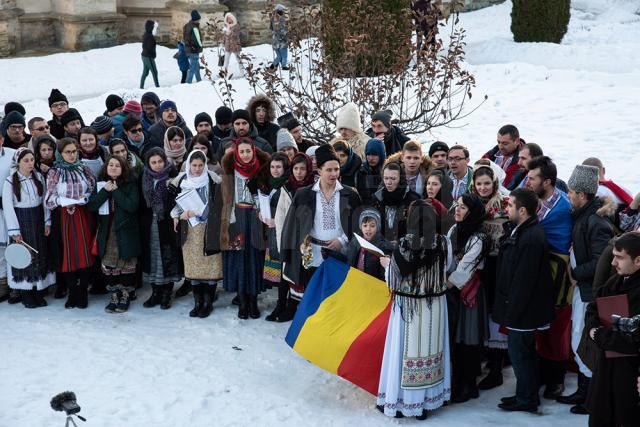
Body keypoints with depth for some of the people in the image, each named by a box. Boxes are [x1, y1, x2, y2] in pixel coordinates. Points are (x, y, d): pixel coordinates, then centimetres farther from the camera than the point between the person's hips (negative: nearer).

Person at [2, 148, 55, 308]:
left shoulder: (39, 178, 2)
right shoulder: (10, 182, -9)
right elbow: (8, 207, -10)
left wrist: (47, 222, 1)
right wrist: (14, 231, -13)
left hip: (38, 221, 4)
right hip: (21, 222, -4)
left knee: (40, 255, 6)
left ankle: (39, 293, 15)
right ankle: (26, 295, 9)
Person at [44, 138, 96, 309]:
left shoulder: (84, 169, 6)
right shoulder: (54, 173, 1)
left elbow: (94, 190, 7)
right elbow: (50, 198, -2)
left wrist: (82, 200, -10)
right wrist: (67, 202, -13)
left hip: (83, 216, 1)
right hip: (64, 218, -1)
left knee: (85, 253, -1)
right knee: (68, 254, 2)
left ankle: (82, 293, 8)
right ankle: (72, 293, 12)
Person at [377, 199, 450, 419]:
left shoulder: (405, 243, -17)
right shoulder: (442, 242, -5)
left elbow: (396, 275, -11)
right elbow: (443, 270, 7)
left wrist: (387, 263, 11)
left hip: (409, 305, -4)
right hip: (434, 304, 4)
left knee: (406, 349, 6)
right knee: (429, 346, 13)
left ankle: (401, 400, 15)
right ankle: (429, 396, 22)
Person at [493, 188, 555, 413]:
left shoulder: (531, 238, -24)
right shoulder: (519, 230, 8)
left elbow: (524, 280, -23)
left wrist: (512, 312, -20)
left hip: (523, 308, -10)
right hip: (519, 306, 10)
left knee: (519, 352, 2)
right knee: (524, 352, 18)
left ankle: (526, 399, 14)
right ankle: (526, 395, 30)